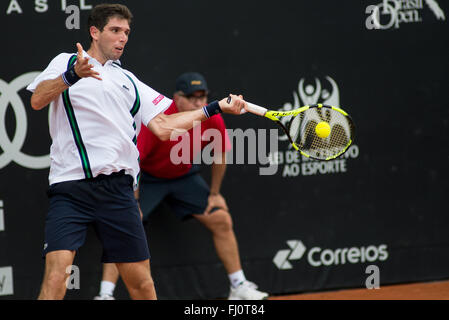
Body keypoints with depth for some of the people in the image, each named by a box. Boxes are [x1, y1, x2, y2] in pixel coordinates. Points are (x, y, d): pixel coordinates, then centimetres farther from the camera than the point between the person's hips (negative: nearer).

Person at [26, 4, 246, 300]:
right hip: (70, 186, -4)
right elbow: (37, 100, -6)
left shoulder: (128, 81, 22)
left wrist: (215, 108, 13)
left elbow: (163, 127, 17)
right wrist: (73, 75, -22)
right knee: (56, 274, -18)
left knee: (141, 280, 5)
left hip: (117, 186, 4)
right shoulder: (66, 63, 11)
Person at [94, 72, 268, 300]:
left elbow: (220, 155, 1)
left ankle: (239, 287, 17)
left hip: (184, 176, 5)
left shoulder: (213, 120, -18)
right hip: (147, 178, -4)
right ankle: (105, 295, -22)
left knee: (221, 221, 2)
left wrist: (214, 193, 7)